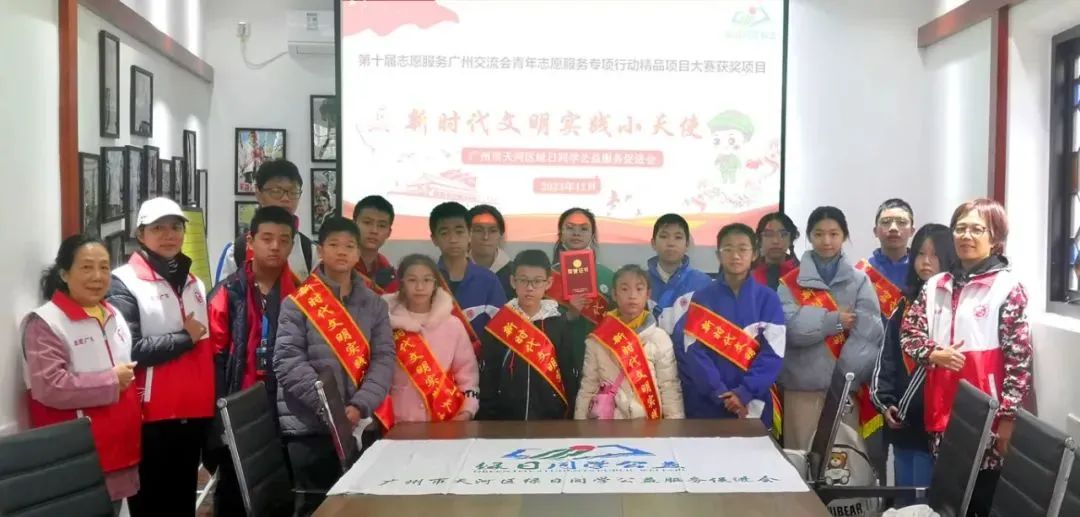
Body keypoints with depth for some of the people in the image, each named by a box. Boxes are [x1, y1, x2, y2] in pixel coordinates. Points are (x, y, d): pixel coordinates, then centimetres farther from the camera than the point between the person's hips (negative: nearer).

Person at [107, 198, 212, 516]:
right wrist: (185, 338, -9)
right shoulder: (124, 282, -6)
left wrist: (213, 401, 11)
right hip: (152, 414, -6)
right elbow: (128, 350, -18)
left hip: (193, 411, 6)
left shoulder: (194, 283, 15)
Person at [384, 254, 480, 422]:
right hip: (399, 422, 0)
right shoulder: (389, 324, 1)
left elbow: (467, 373, 5)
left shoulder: (453, 325, 3)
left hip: (446, 421, 1)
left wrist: (466, 412, -5)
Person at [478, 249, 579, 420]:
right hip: (506, 418, 0)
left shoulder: (559, 324, -1)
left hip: (550, 418, 0)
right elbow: (487, 378, 1)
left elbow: (570, 375, 2)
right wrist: (486, 419, -2)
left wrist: (571, 417, 0)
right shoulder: (497, 325, -2)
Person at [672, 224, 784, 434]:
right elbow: (693, 349, -6)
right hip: (707, 403, 0)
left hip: (754, 404, 0)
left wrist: (745, 392, -15)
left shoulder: (768, 299, 2)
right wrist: (720, 393, -15)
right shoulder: (701, 298, 1)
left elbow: (773, 352, -5)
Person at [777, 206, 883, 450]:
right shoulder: (791, 282, 4)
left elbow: (869, 332, -6)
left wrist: (847, 375, -14)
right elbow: (790, 327, -10)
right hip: (802, 387, 0)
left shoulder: (859, 280, 6)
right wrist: (835, 320, -13)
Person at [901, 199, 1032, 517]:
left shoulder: (1008, 288, -7)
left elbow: (1019, 359, -9)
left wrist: (1008, 416, -12)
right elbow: (908, 334, 12)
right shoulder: (936, 286, 9)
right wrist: (933, 353, -8)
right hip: (942, 408, 5)